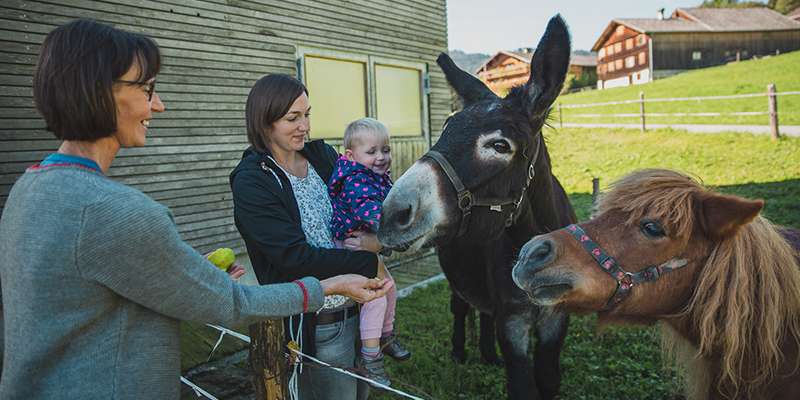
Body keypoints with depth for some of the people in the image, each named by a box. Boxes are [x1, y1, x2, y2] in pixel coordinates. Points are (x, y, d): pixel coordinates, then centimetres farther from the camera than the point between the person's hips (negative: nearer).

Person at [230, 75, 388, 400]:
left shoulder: (323, 156, 4)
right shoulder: (251, 182, -14)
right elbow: (295, 257, -21)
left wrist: (377, 240, -16)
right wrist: (370, 262, -21)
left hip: (361, 309, 6)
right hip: (317, 327, -6)